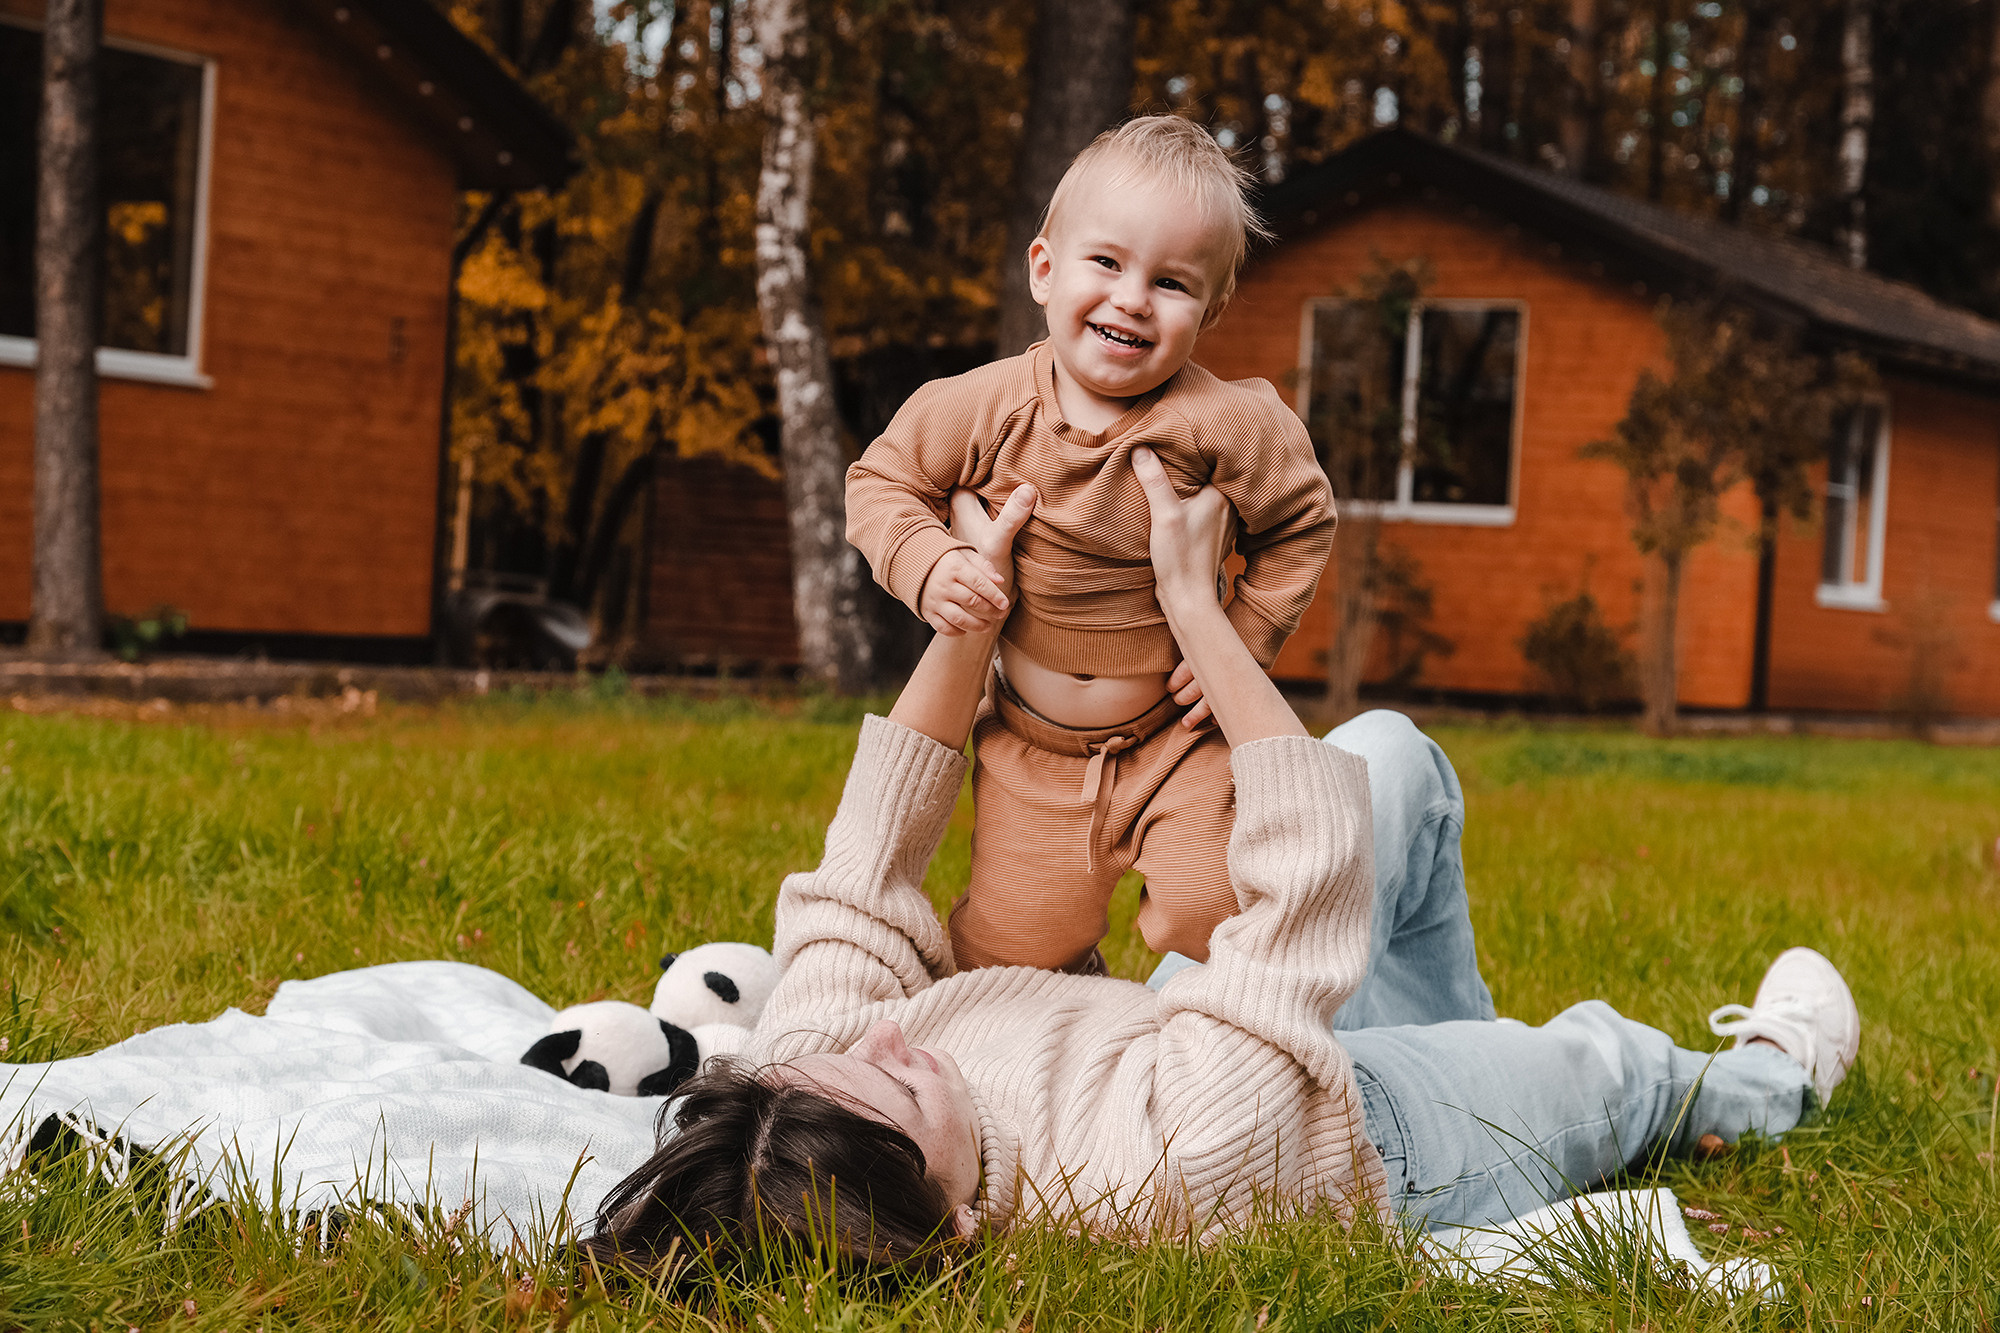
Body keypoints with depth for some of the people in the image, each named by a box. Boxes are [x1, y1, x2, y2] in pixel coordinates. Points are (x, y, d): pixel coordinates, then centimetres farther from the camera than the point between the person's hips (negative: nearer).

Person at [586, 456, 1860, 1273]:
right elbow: (1314, 859, -39)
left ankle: (1465, 1041, 42)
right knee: (1603, 1060, 23)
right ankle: (1775, 1075, 61)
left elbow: (866, 868, -16)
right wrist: (1195, 602, -30)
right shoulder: (1169, 1164, -51)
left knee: (1395, 752, 13)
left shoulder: (798, 1086, -34)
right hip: (1385, 1144, -5)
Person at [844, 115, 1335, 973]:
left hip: (1174, 738, -1)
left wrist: (1241, 645, -8)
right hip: (1031, 749, 2)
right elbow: (882, 482, 2)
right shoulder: (985, 409, -12)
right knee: (1011, 949, -1)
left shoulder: (1223, 427, -16)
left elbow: (1301, 524, -1)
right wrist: (926, 564, -17)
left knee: (1205, 915, -17)